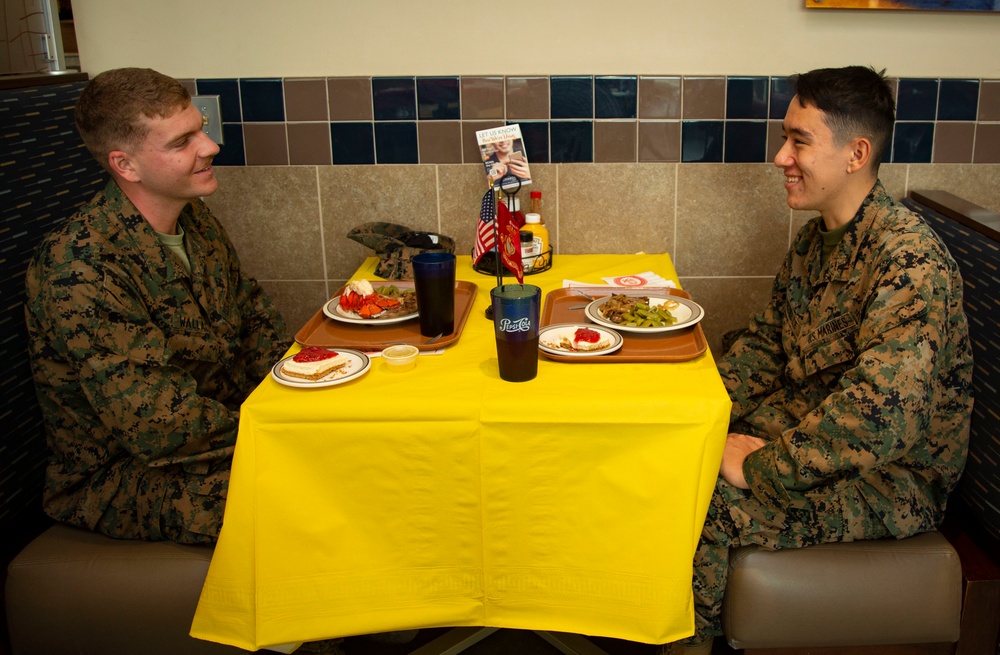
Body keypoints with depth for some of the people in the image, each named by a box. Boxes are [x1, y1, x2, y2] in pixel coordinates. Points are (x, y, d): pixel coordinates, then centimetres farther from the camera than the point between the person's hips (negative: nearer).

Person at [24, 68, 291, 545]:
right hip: (118, 477, -8)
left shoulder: (195, 218, 2)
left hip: (225, 420, 8)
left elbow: (253, 315, 14)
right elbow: (154, 424, -28)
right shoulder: (78, 269, -26)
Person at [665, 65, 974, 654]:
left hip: (895, 475, -8)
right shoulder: (816, 237, 4)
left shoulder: (911, 262, -27)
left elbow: (878, 418, -36)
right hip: (806, 424, 9)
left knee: (699, 508, -23)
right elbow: (766, 345, 12)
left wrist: (757, 468, -25)